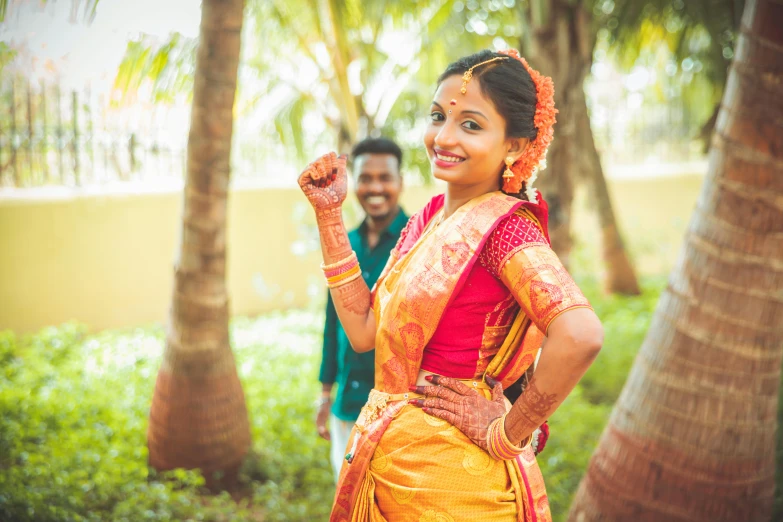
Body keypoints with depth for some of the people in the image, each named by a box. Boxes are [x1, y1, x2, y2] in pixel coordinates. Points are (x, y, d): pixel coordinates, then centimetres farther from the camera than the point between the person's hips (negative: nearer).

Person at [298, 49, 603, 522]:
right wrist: (329, 214, 2)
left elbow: (581, 336, -34)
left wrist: (506, 432, -21)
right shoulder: (430, 216, 5)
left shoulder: (504, 226, -19)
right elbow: (365, 330, 3)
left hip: (450, 480, -8)